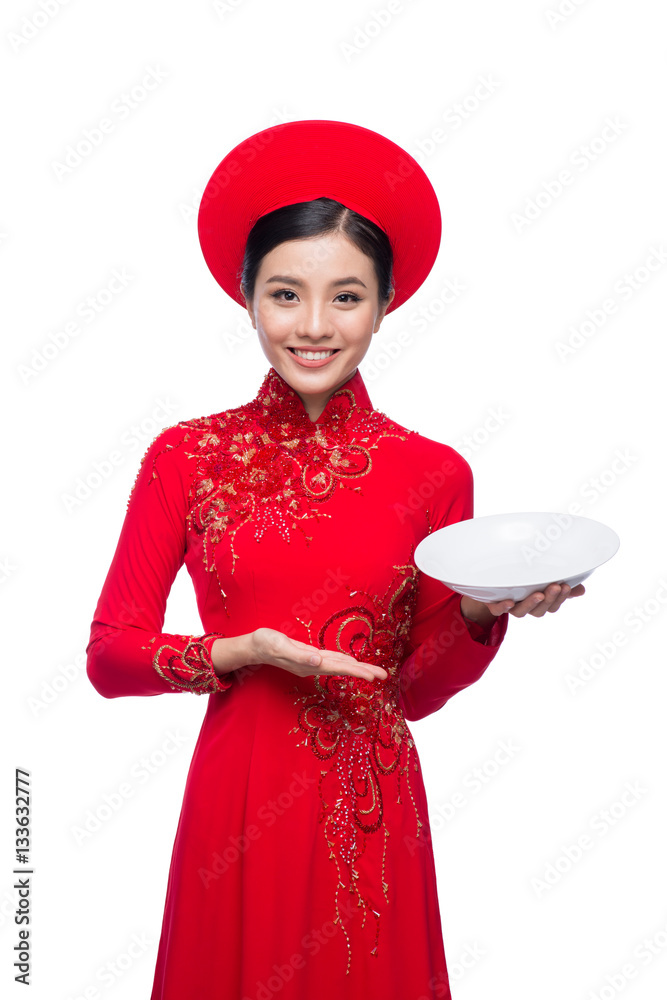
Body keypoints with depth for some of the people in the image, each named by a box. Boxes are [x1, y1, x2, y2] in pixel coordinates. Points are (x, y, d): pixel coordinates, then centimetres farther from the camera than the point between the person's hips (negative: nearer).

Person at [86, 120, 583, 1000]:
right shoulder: (187, 457, -5)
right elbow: (109, 654, -4)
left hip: (372, 815, 1)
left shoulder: (434, 473, -3)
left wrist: (483, 610, -15)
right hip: (236, 803, 0)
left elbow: (416, 690, 2)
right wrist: (243, 652, -18)